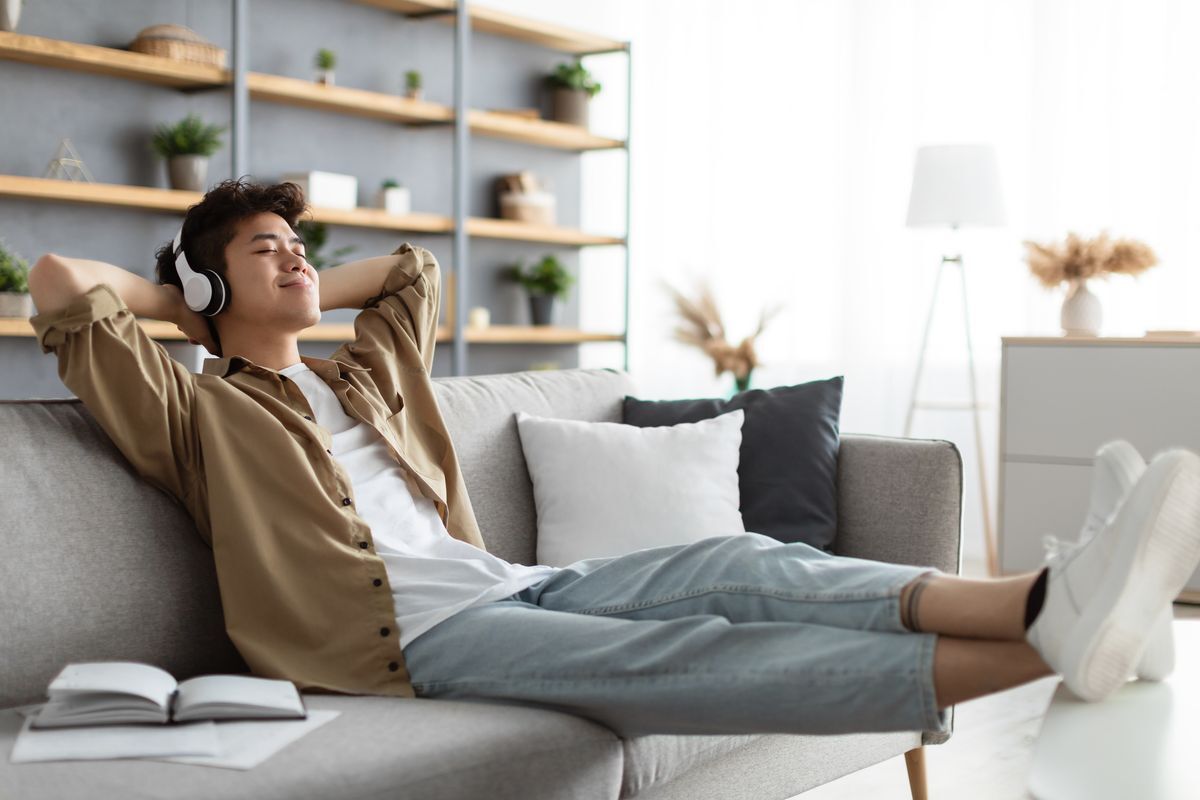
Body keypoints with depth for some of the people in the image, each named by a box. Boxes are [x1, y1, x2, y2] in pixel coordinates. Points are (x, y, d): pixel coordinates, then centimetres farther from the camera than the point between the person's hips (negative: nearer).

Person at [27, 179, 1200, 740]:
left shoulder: (365, 372, 32)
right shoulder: (197, 411, 11)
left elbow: (415, 266, 48)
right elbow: (60, 283, 0)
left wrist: (302, 297, 37)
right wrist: (176, 294, 17)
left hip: (512, 585, 8)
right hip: (409, 631, -8)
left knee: (739, 564, -20)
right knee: (669, 652, -30)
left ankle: (1049, 601, -42)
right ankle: (1050, 642, -49)